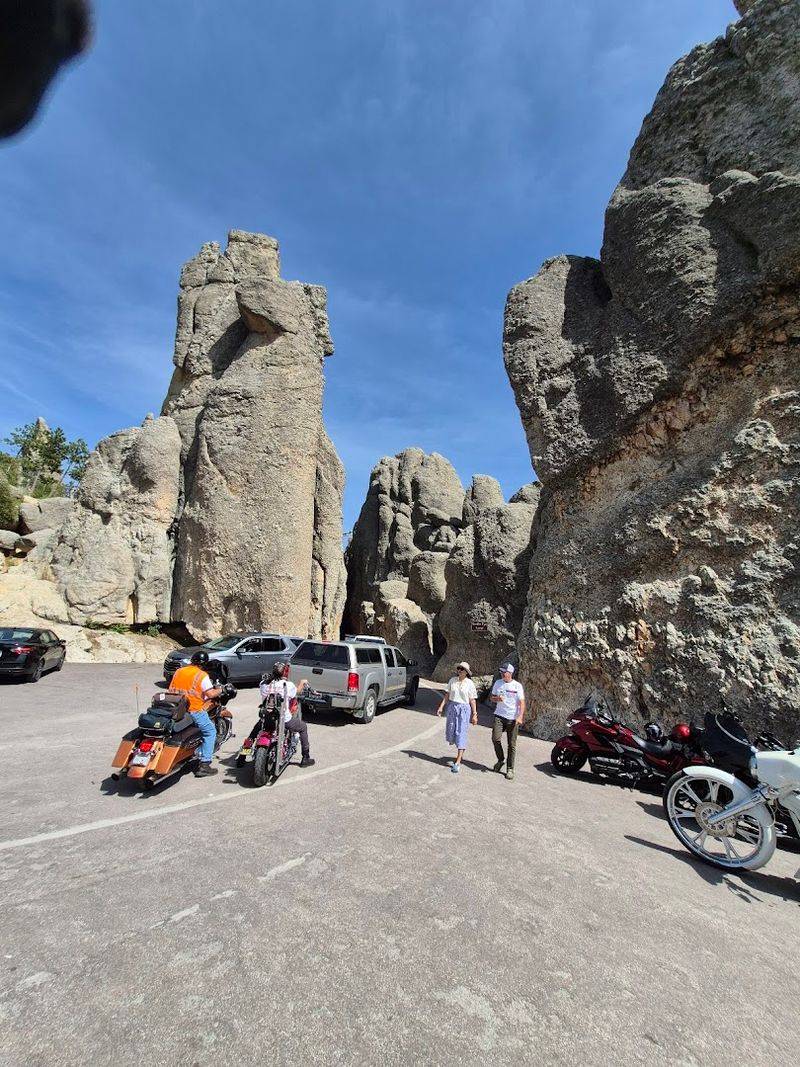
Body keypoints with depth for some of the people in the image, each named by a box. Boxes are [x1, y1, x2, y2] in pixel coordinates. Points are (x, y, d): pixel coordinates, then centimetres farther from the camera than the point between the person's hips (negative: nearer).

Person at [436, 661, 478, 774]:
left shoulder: (470, 684, -6)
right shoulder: (452, 680, 2)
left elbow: (472, 700, -3)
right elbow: (447, 695, 6)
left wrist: (474, 714, -5)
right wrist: (441, 707, 0)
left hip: (464, 709, -4)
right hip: (452, 707, 4)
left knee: (461, 734, -6)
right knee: (450, 730, 10)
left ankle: (457, 762, -3)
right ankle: (460, 750, 43)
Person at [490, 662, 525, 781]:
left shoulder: (517, 686, -3)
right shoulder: (498, 683, 6)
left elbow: (522, 703, -6)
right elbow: (491, 698, 15)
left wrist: (520, 716, -20)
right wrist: (497, 699, -9)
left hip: (513, 718, -2)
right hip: (499, 716, 2)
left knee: (512, 744, 2)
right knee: (495, 738, -13)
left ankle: (510, 769, 16)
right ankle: (500, 760, 14)